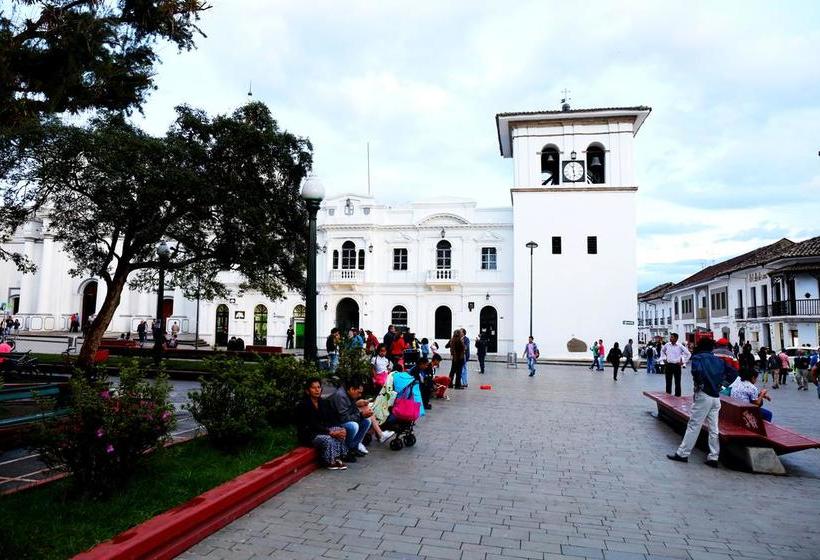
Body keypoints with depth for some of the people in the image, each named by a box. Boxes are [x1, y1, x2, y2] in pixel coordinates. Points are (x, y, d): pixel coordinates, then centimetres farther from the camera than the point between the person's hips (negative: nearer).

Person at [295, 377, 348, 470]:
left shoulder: (323, 403, 6)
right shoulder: (303, 405, -16)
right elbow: (313, 425, -21)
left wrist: (340, 429, -18)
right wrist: (331, 432, -26)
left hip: (322, 430, 7)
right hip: (308, 434, -7)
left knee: (340, 431, -13)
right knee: (327, 439, -30)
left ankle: (337, 458, -8)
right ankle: (329, 462, -8)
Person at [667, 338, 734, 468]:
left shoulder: (697, 357, -5)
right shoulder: (718, 360, 13)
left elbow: (697, 371, -25)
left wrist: (698, 384, -10)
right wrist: (718, 384, 6)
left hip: (703, 395, -6)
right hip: (716, 397, 6)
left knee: (693, 425, -2)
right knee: (714, 428, 9)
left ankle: (683, 453, 2)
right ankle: (713, 457, 11)